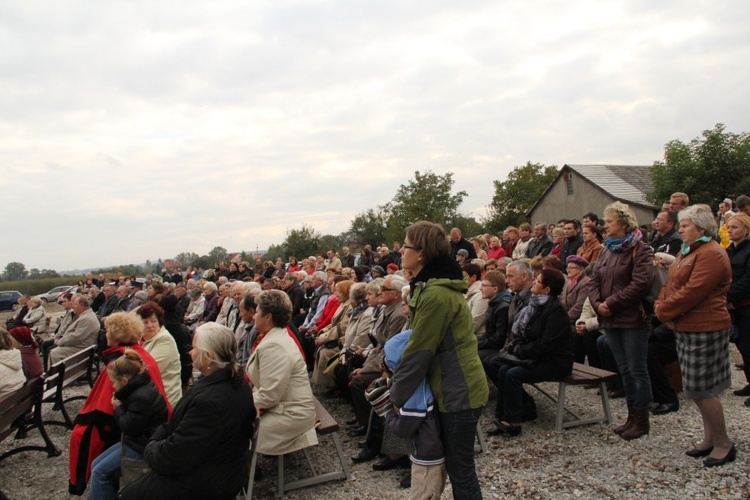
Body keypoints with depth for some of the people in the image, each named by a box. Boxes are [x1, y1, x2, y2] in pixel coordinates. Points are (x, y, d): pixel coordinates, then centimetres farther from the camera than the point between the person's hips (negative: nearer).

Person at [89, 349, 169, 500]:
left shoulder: (141, 397, -26)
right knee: (96, 464, 11)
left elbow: (129, 427, -20)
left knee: (99, 471, -6)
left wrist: (118, 408, -7)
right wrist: (120, 405, -2)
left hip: (142, 446, -10)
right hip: (138, 439, 10)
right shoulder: (141, 387, 5)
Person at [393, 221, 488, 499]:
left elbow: (420, 351, -21)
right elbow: (419, 341, 13)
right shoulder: (430, 285, 8)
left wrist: (398, 394, -10)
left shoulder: (436, 294, -24)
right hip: (452, 388, 10)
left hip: (459, 392, -10)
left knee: (460, 469, 5)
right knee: (454, 464, 21)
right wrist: (398, 384, 10)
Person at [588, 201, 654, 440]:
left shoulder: (640, 250, -10)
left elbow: (641, 284, -21)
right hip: (611, 320, 7)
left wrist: (612, 303, -19)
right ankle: (632, 416, 27)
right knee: (624, 369, 15)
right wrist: (597, 303, -7)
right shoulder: (606, 250, 13)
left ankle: (642, 420, 15)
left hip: (632, 319, -7)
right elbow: (594, 281, 10)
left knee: (637, 370, 2)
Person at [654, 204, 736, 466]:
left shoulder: (711, 255, -17)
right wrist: (663, 306, -4)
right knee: (697, 389, 15)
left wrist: (664, 310, -14)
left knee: (702, 389, -3)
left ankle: (723, 443, 13)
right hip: (687, 328, 10)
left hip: (704, 329, -10)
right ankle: (709, 438, 27)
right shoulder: (688, 251, 15)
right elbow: (671, 285, 14)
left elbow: (691, 293, -24)